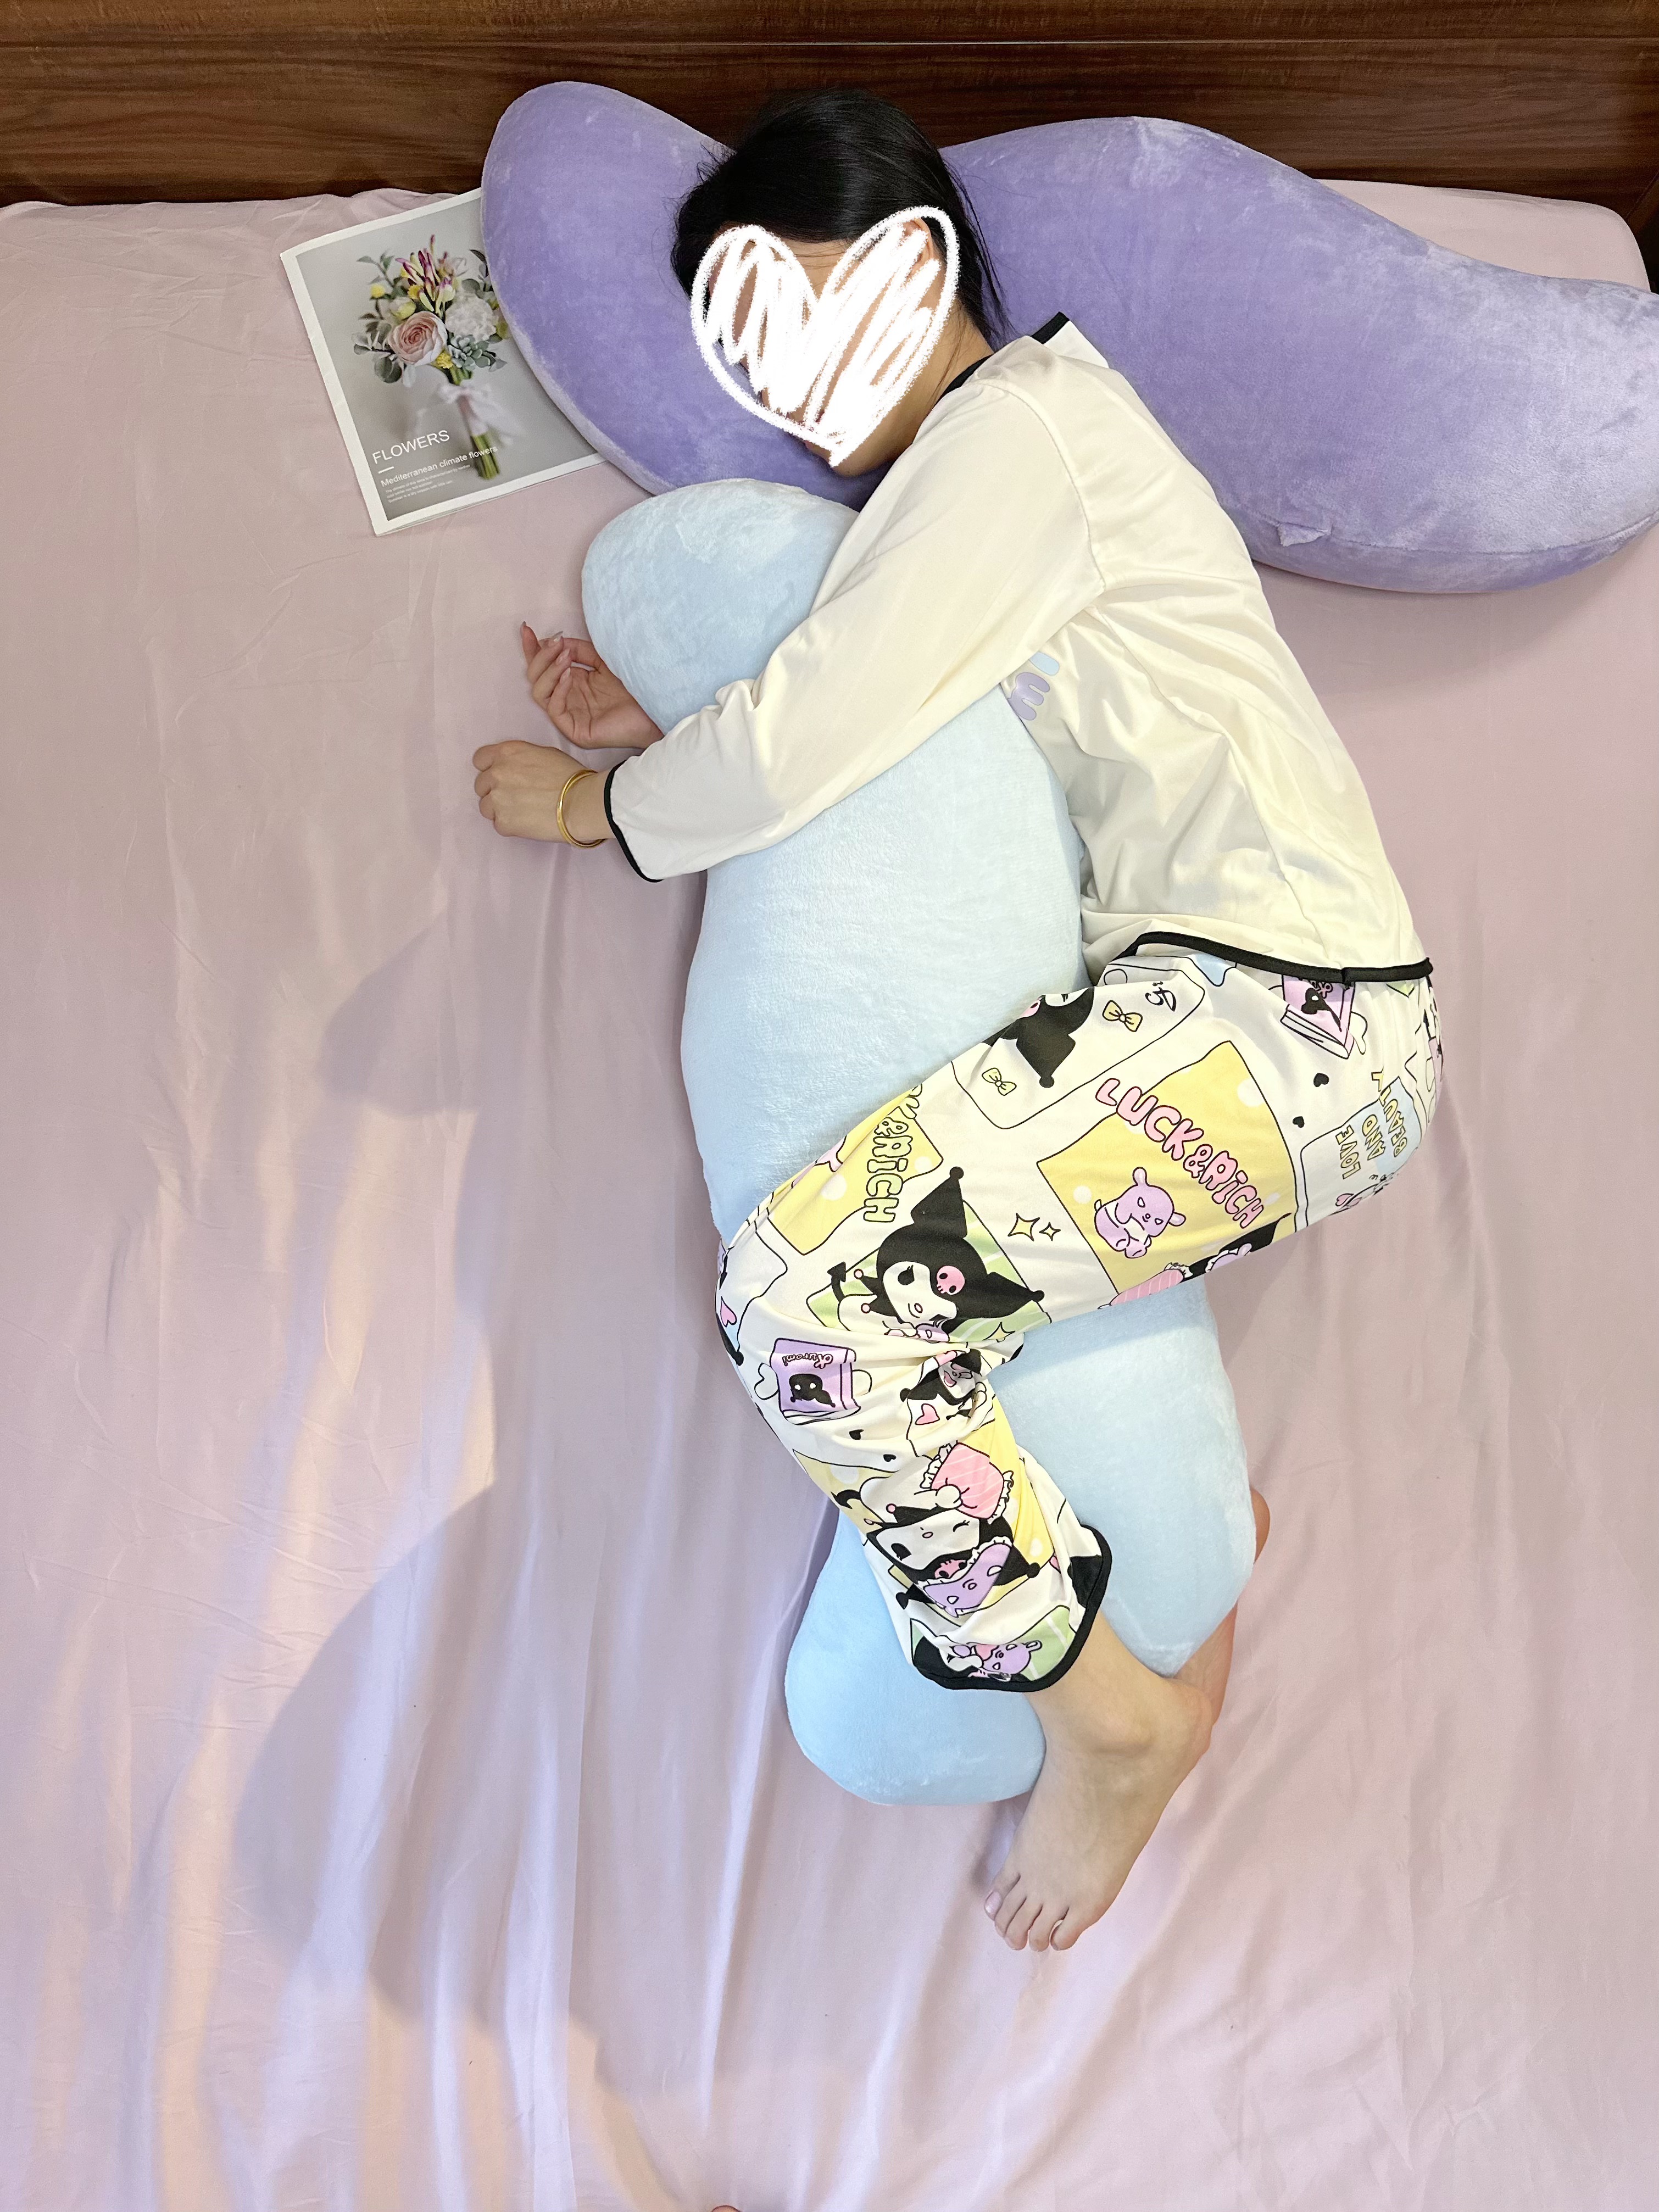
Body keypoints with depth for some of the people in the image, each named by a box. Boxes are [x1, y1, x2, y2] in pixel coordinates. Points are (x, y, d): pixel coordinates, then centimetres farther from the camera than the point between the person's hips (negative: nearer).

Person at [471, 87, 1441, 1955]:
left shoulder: (1012, 428, -9)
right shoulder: (961, 473, 24)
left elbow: (805, 752, -18)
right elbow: (863, 728, 23)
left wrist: (588, 805, 0)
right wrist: (664, 720, 11)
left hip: (1284, 1013, -11)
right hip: (1192, 985, 11)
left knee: (806, 1291, -24)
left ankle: (1110, 1709, -3)